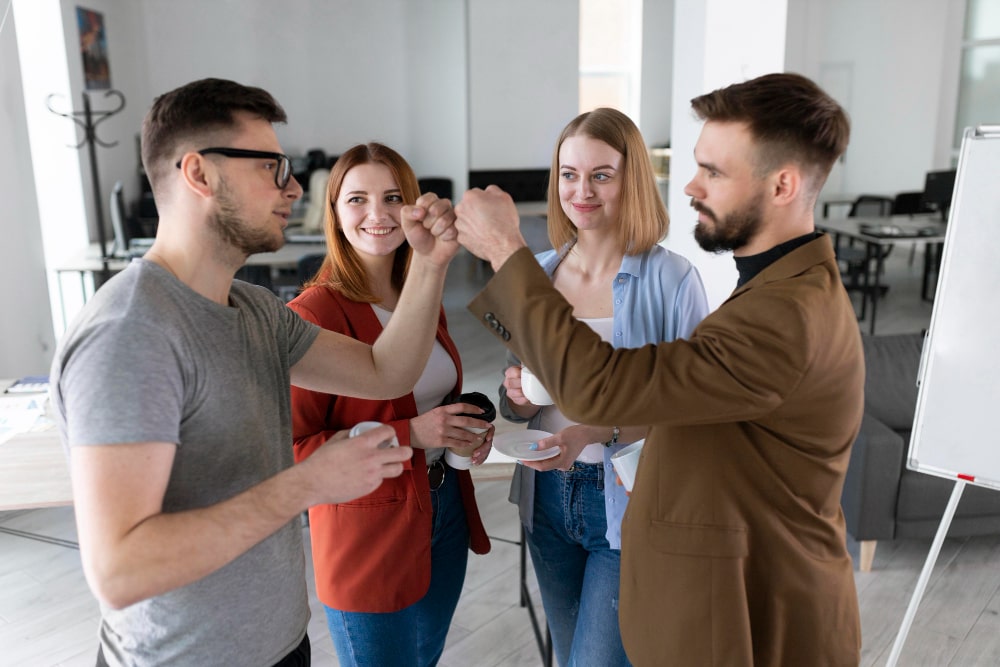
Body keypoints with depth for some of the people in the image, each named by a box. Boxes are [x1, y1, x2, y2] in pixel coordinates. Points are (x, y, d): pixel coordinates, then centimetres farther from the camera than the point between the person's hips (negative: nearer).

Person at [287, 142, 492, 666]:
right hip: (368, 532, -7)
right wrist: (410, 435, -26)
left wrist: (467, 427, -4)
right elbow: (293, 450, -20)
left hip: (445, 509, 7)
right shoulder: (314, 313, -20)